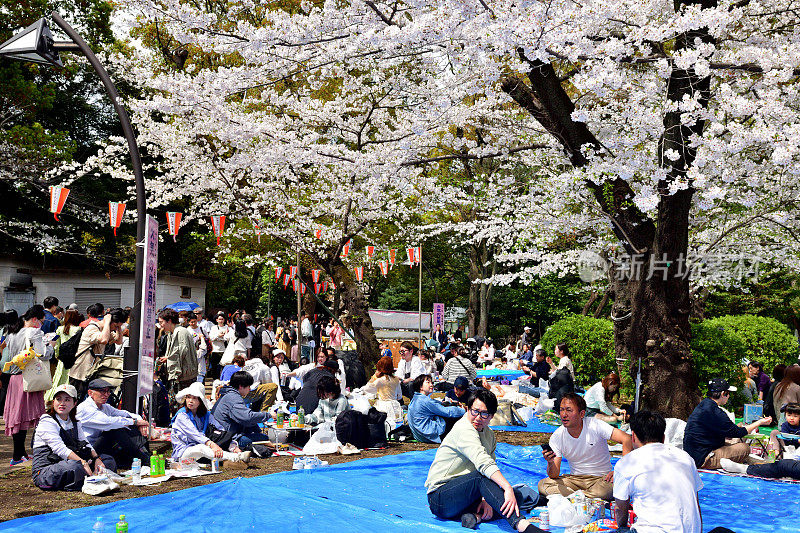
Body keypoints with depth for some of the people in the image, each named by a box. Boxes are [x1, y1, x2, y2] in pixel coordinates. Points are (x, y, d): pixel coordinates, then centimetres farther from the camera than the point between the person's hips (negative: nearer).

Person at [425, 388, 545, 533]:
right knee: (482, 476, -34)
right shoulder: (463, 429, -17)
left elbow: (492, 468, 4)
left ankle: (476, 515, -25)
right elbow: (483, 463, -33)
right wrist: (507, 488, -45)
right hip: (439, 498, -8)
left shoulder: (489, 435, 11)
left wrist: (487, 500, -13)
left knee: (517, 496, -4)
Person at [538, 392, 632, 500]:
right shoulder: (556, 437, -7)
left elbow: (626, 439, -22)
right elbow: (554, 475, -8)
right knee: (543, 485, -21)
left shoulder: (595, 425, -15)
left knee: (609, 488, -37)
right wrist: (551, 463, -33)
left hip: (601, 478, -2)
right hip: (575, 479, 3)